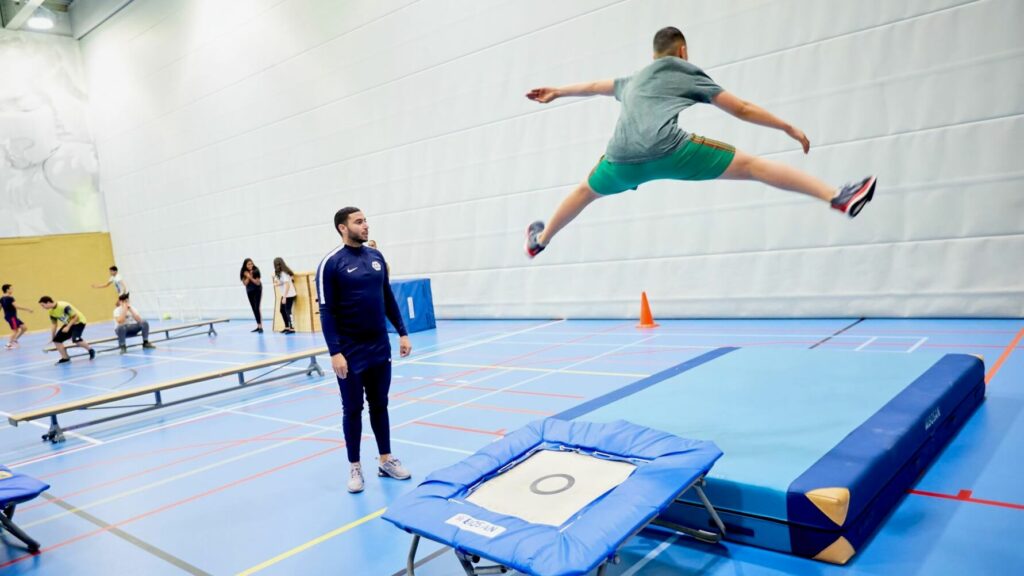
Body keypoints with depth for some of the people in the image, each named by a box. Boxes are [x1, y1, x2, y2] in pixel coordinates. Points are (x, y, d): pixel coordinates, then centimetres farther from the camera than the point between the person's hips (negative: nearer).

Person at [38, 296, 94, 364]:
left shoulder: (64, 306, -29)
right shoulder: (51, 312, -4)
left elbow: (76, 317, -25)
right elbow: (53, 324, 8)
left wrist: (68, 327, -28)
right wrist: (52, 337, 8)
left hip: (78, 321, -8)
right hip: (68, 323, 8)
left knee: (75, 339, -28)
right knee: (57, 340, -3)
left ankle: (90, 350, -6)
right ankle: (65, 358, 7)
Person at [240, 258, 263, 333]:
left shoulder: (256, 271, -17)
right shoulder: (244, 273, -7)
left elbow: (258, 283, -17)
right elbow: (245, 283, -11)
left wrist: (251, 277, -27)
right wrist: (248, 277, -24)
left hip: (257, 290, -5)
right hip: (249, 291, 5)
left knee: (257, 308, -14)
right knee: (254, 309, 7)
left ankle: (260, 327, -16)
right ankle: (258, 326, 13)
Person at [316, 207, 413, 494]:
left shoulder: (376, 257, 6)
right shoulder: (331, 263, -11)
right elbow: (327, 312, -12)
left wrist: (402, 333, 10)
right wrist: (335, 352, -17)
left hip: (380, 348, 5)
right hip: (350, 352, -5)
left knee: (379, 405, 14)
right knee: (353, 410, 8)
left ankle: (386, 460, 27)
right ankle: (355, 467, 22)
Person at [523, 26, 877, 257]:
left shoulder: (633, 81, 35)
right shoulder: (689, 73, 22)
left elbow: (594, 86, 53)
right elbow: (741, 110, 20)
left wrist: (555, 92, 68)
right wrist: (790, 128, 28)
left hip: (623, 158, 5)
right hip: (666, 149, -4)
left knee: (586, 190, 33)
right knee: (750, 165, -2)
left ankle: (540, 240, 49)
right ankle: (837, 196, -11)